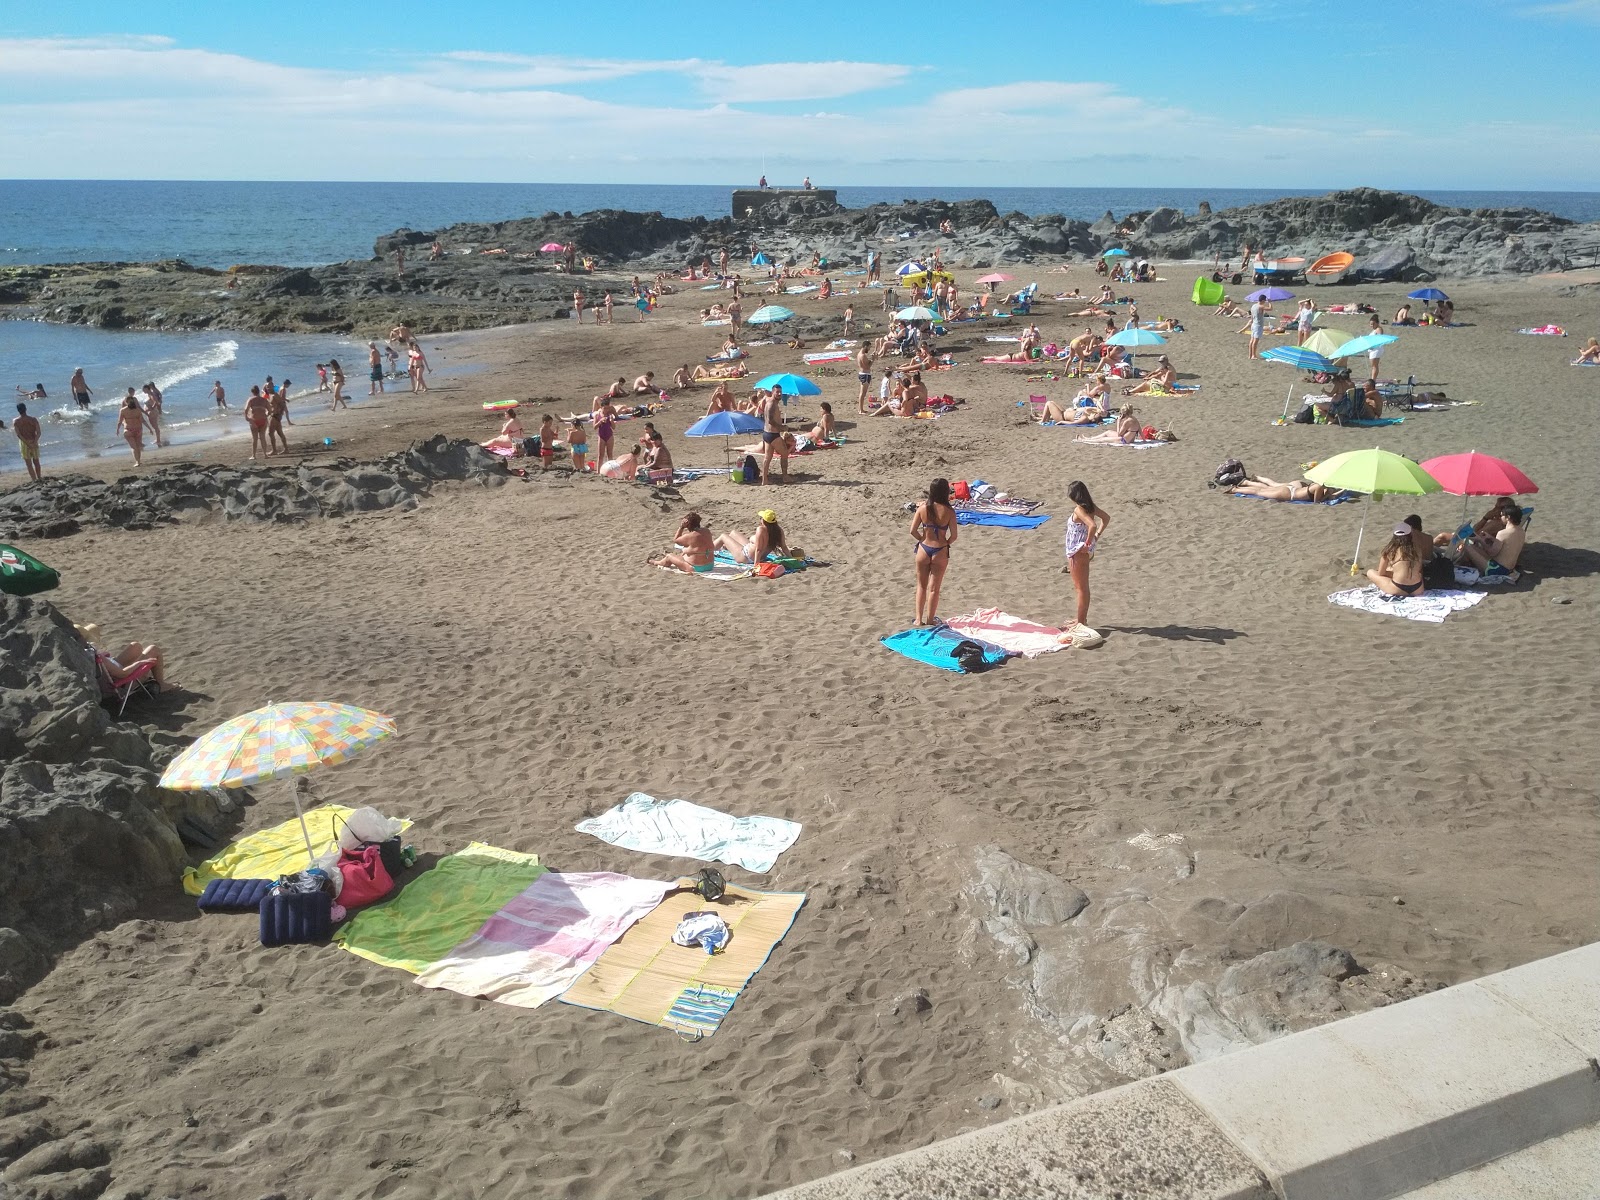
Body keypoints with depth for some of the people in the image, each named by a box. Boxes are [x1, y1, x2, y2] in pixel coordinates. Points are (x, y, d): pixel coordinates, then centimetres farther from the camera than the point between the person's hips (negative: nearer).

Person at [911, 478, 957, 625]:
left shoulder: (922, 508, -7)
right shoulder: (949, 511, -12)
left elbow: (913, 531, -6)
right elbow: (953, 536, -10)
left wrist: (922, 539, 11)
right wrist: (945, 544, 9)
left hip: (923, 550, 2)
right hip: (940, 552, -1)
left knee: (921, 586, 16)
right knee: (934, 588, 10)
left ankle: (919, 618, 16)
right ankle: (930, 619, 17)